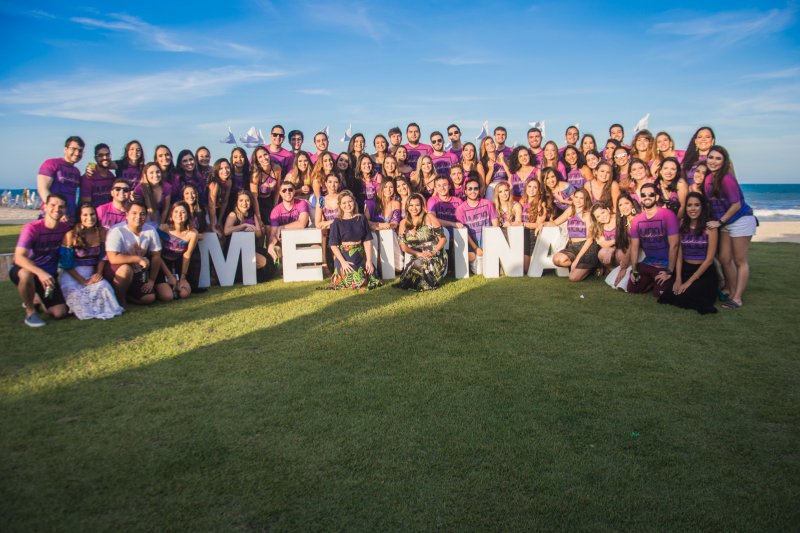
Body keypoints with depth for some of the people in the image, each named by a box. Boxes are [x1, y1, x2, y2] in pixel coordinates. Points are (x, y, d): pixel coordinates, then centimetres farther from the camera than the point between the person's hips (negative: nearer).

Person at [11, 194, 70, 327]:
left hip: (49, 274, 4)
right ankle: (30, 311, -15)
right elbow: (19, 257, -33)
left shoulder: (65, 228, -9)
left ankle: (35, 299, 27)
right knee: (26, 275, -42)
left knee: (59, 313, -8)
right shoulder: (32, 228, -21)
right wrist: (40, 272, -47)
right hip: (28, 270, -4)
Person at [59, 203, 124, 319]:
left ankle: (103, 309, -2)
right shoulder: (71, 235, -10)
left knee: (104, 287, -28)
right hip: (72, 274, -3)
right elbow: (66, 264, -9)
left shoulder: (101, 232, 1)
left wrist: (98, 273, -8)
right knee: (75, 294, -30)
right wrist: (83, 281, -14)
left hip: (92, 274, 3)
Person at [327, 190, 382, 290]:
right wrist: (343, 262, -17)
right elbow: (333, 245, -6)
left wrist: (369, 260, -6)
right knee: (355, 283, -20)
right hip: (344, 257, -3)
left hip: (360, 256, 3)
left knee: (371, 282, -13)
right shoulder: (337, 222, -2)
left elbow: (367, 241, 4)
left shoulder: (361, 219, 7)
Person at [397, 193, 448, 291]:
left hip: (436, 257, -2)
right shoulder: (404, 223, 8)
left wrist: (433, 252, -17)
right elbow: (403, 246, 5)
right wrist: (419, 254, -12)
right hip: (417, 258, 3)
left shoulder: (429, 218, -1)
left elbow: (443, 238, -2)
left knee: (420, 264, -33)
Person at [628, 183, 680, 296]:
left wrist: (669, 272, -18)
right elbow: (634, 247, 4)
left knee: (659, 293, -16)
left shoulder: (668, 215, -17)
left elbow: (674, 245, -18)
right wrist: (634, 270, 0)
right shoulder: (636, 219, -1)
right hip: (647, 263, 5)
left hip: (665, 264, -5)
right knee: (632, 289, 2)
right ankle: (652, 280, 27)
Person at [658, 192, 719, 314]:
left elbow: (709, 259, -11)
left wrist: (689, 282, -13)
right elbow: (679, 255, 4)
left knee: (681, 297, -24)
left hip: (704, 273, -4)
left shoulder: (709, 227, -8)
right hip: (685, 270, 4)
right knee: (669, 294, -19)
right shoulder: (683, 226, 6)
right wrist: (678, 279, -9)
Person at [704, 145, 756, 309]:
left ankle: (737, 299, 3)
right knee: (724, 258, 11)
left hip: (741, 221, -8)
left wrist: (719, 221, -14)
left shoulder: (726, 179, -21)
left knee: (740, 261, -1)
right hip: (725, 223, 8)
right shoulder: (709, 178, 0)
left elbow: (736, 204, -19)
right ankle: (731, 291, 26)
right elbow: (710, 202, 13)